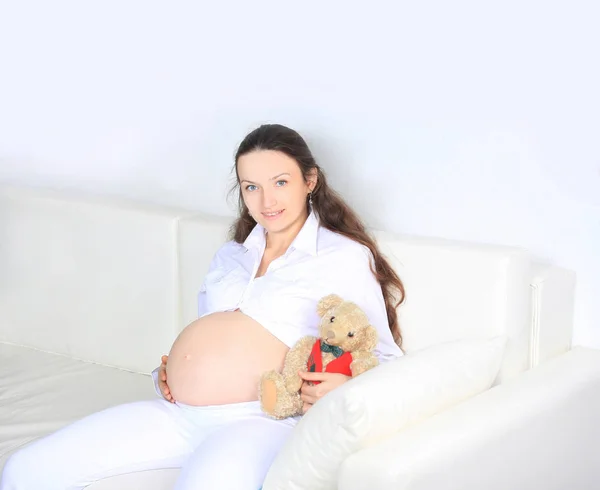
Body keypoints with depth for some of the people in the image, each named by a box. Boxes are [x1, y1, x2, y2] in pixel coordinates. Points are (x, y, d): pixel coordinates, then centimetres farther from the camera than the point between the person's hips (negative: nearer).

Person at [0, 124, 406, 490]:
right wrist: (170, 372, 12)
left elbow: (385, 359, 2)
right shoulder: (231, 255, 22)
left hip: (255, 422, -6)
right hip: (177, 414, 7)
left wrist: (344, 385, -19)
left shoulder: (346, 257, 2)